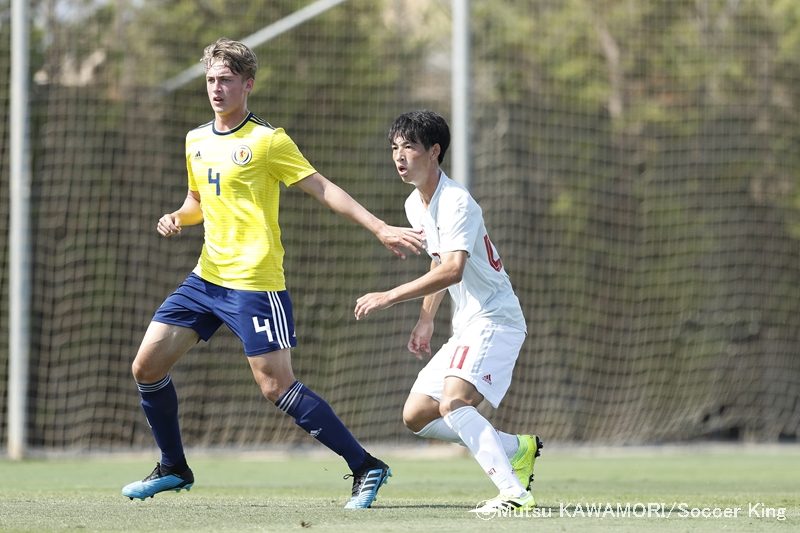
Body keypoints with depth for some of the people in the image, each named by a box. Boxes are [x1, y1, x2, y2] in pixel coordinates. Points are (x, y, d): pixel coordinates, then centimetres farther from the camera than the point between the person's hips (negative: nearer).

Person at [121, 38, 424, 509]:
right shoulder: (197, 140, 12)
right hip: (207, 277, 7)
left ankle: (367, 467, -4)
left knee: (277, 386, -13)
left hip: (255, 283, -7)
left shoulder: (267, 140, -8)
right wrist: (177, 218, 4)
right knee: (147, 367, 3)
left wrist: (380, 228, -18)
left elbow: (323, 188, -10)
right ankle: (174, 469, 21)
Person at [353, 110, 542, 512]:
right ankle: (516, 448, 16)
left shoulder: (456, 203, -18)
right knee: (416, 416, 8)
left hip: (494, 321, -10)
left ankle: (514, 493, -36)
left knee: (453, 402, -30)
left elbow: (452, 270, -31)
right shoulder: (415, 205, 12)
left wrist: (390, 296, -31)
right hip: (466, 328, 10)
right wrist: (426, 320, 25)